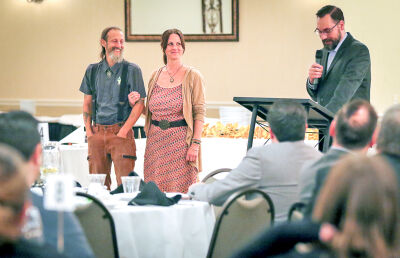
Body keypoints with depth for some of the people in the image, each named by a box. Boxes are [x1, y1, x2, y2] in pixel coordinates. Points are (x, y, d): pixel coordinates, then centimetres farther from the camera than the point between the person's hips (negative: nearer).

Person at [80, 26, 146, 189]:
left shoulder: (132, 70, 1)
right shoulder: (93, 71, 11)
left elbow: (139, 104, -3)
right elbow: (87, 103, 16)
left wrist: (124, 131, -10)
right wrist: (89, 131, 4)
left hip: (121, 132, -3)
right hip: (97, 132, 3)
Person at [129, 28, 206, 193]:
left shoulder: (192, 76, 0)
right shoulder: (155, 76, 12)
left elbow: (199, 112, -5)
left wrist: (195, 144, -13)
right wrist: (135, 104, -1)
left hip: (181, 140, -4)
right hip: (156, 141, 4)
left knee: (180, 191, -5)